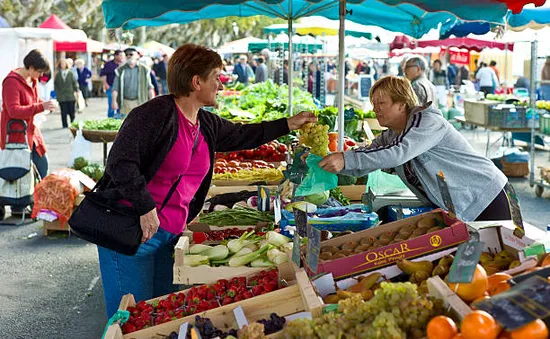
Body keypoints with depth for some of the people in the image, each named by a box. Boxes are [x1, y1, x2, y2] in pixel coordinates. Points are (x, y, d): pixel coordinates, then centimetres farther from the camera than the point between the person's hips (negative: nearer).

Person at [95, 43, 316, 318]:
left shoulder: (207, 125, 12)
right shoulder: (155, 114, -14)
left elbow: (242, 135, 30)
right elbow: (120, 161, -21)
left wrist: (288, 124, 31)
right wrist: (146, 209, -25)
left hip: (170, 233, 8)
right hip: (132, 231, -8)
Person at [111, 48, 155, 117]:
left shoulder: (144, 70, 6)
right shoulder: (120, 70, 8)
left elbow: (150, 88, 7)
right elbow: (115, 88, 6)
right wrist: (114, 101, -2)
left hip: (139, 102, -1)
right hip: (125, 103, 1)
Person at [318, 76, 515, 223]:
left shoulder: (427, 120, -19)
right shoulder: (389, 137, 7)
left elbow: (398, 152, -35)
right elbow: (360, 167, 1)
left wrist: (346, 159, -41)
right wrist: (326, 159, -17)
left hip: (488, 198, -8)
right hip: (457, 212, 8)